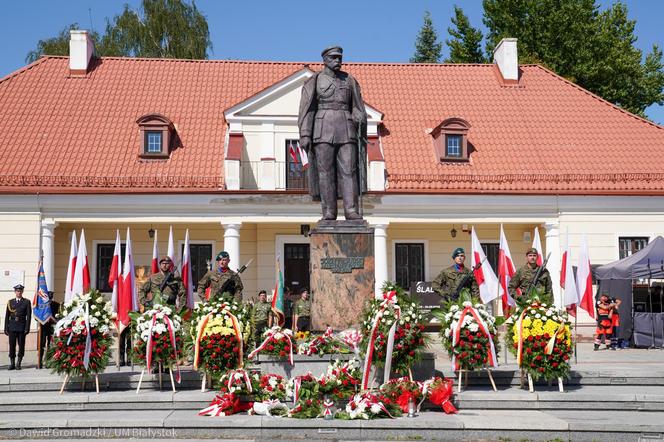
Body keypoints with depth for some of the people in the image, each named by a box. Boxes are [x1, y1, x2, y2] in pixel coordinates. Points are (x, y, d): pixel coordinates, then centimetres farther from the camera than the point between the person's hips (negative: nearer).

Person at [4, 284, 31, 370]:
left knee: (21, 345, -1)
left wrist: (27, 328, -7)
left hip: (22, 327, -1)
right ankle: (12, 363, 7)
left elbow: (28, 316, 1)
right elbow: (7, 316, 10)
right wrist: (6, 328, 4)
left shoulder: (26, 302, 5)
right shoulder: (10, 302, 10)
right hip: (12, 327, 1)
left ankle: (18, 363, 7)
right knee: (12, 345, 0)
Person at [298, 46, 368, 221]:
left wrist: (363, 135, 8)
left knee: (349, 169, -6)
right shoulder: (314, 81, 6)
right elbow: (306, 109, 0)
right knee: (325, 171, -3)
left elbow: (358, 109, 14)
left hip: (346, 130, 2)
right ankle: (329, 213, 0)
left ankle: (351, 211, -7)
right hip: (323, 130, -2)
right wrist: (304, 135, -10)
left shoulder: (349, 80, 13)